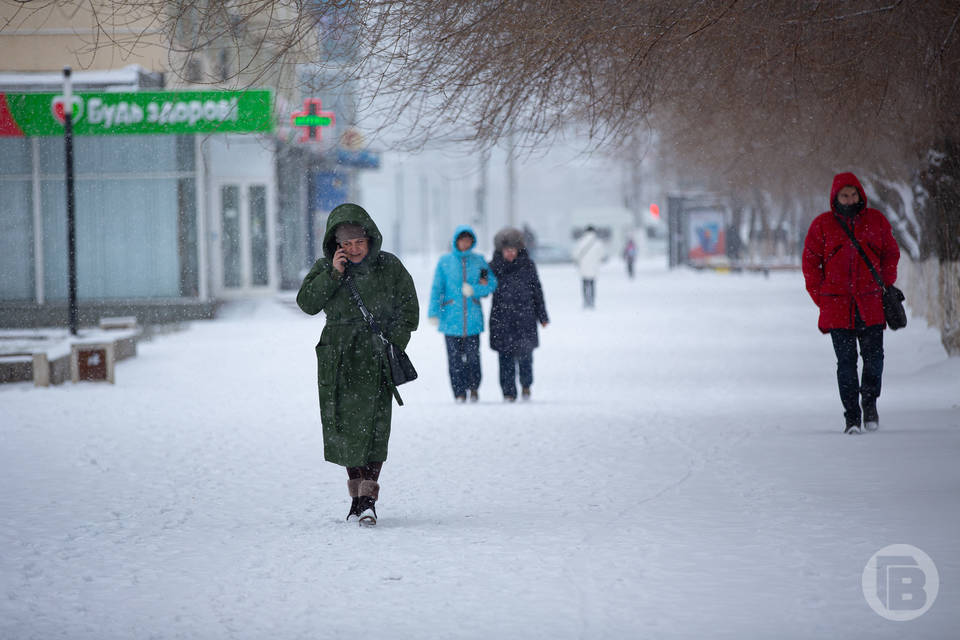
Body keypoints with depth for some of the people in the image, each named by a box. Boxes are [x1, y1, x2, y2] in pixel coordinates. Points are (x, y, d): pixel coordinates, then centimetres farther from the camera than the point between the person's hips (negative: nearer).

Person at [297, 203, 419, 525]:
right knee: (344, 425, 2)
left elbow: (408, 311, 7)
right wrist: (333, 274, -14)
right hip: (337, 357, 2)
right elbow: (307, 303, -4)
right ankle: (357, 492, 14)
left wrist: (393, 347, -3)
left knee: (371, 424, -12)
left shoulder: (390, 267, 3)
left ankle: (367, 498, -15)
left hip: (376, 356, -2)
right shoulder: (325, 267, 7)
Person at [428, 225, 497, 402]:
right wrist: (433, 313, -7)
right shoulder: (445, 261, 4)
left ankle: (473, 387, 19)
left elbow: (491, 284, 7)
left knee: (472, 355, -2)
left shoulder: (479, 260, 8)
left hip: (472, 317, 1)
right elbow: (437, 288, 2)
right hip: (451, 318, -1)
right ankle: (459, 393, 2)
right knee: (455, 357, -3)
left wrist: (474, 290, -11)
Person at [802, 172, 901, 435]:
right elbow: (810, 262, 7)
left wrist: (886, 285, 4)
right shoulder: (822, 224, 5)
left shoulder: (876, 220, 8)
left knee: (873, 355, -6)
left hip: (871, 303, 1)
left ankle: (869, 401, 18)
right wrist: (821, 297, 1)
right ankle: (851, 415, 3)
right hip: (837, 305, -1)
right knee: (846, 360, -2)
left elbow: (891, 253, 15)